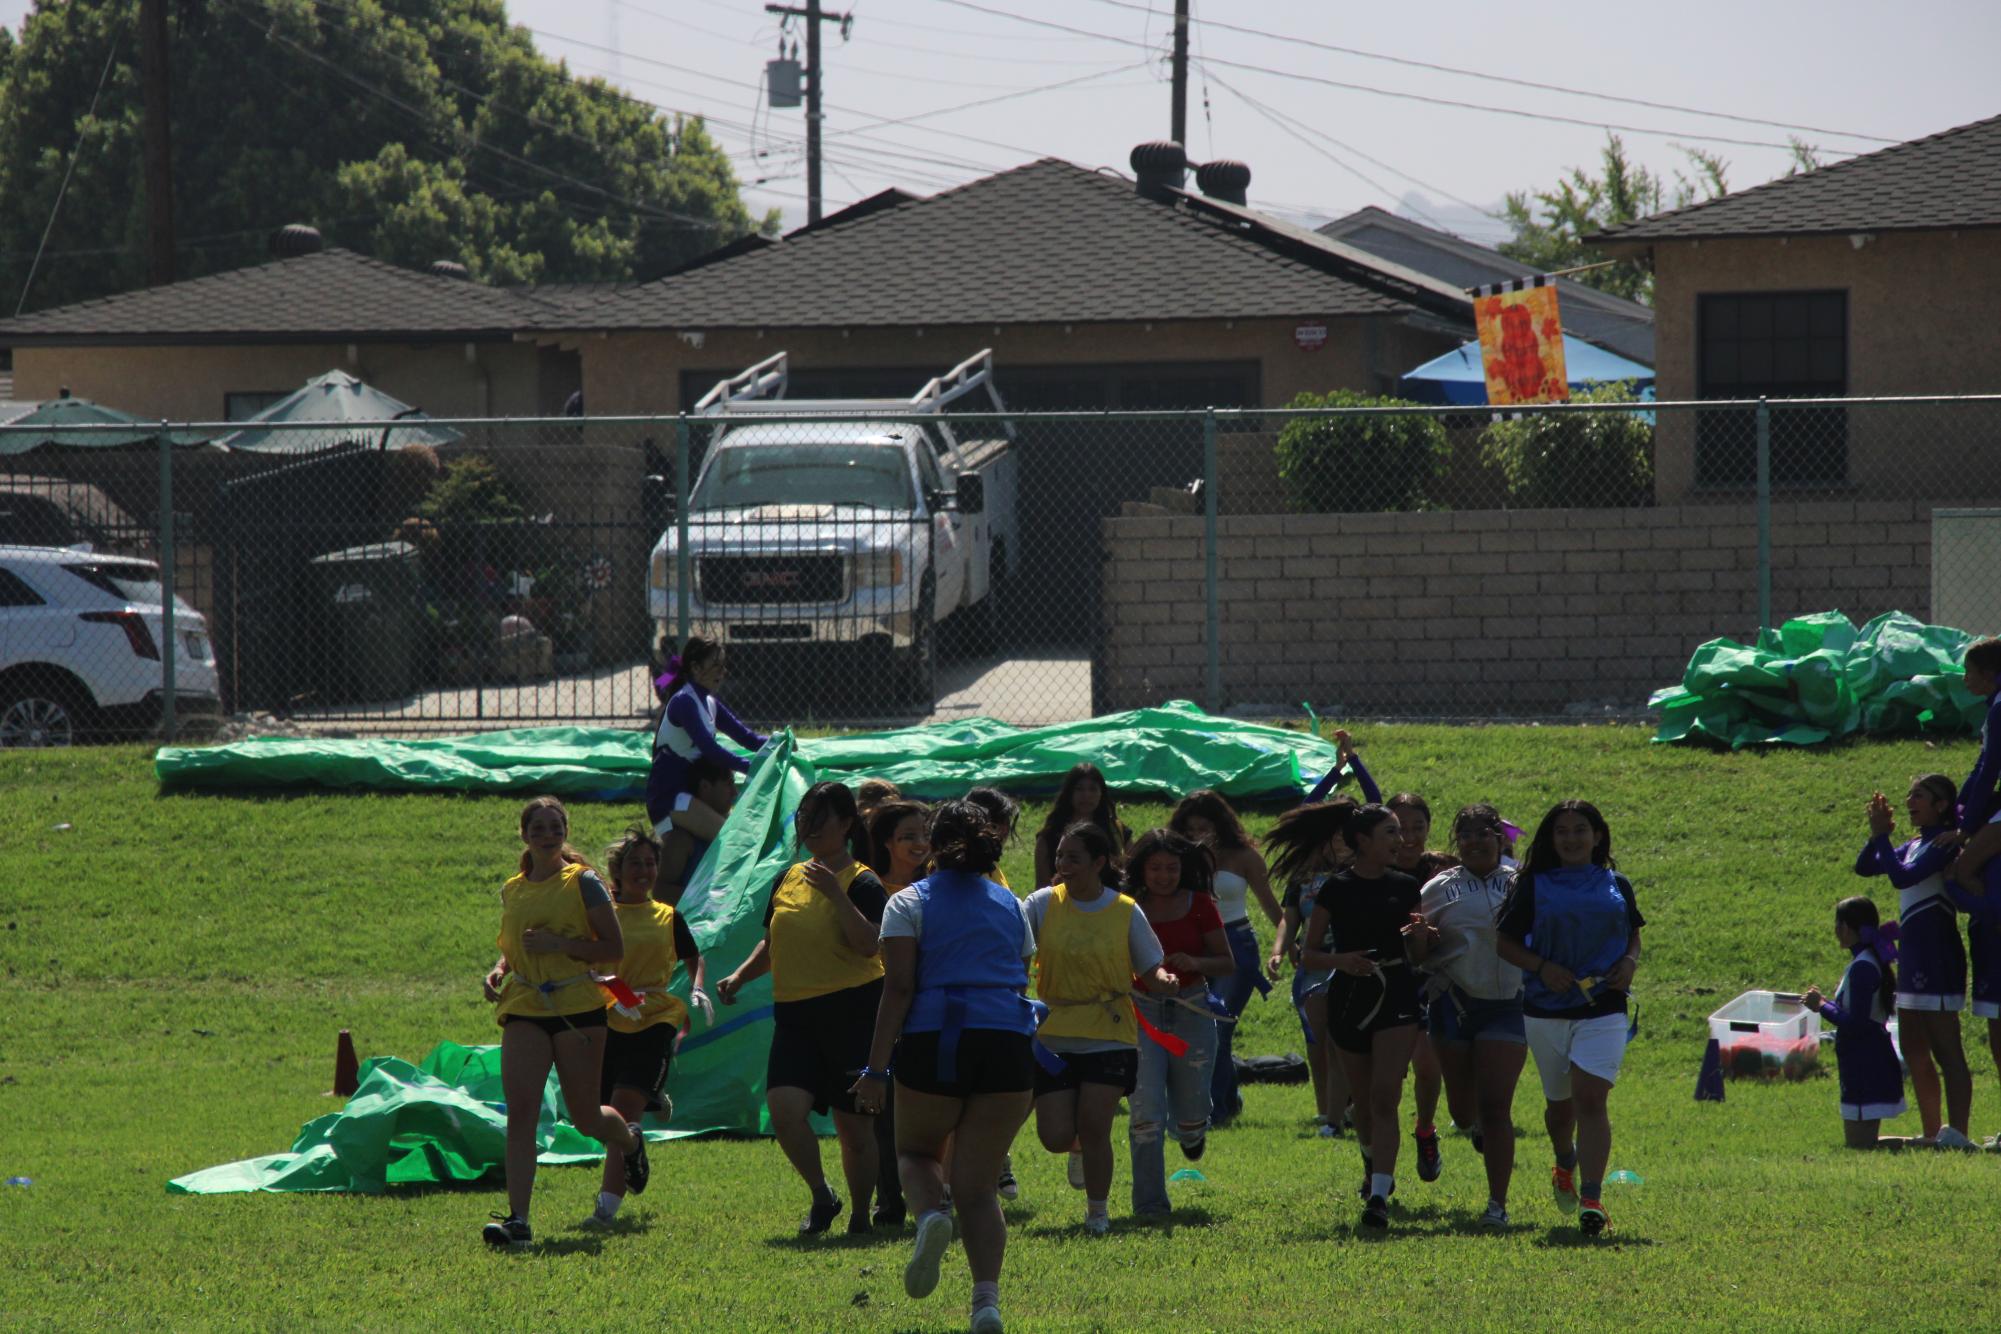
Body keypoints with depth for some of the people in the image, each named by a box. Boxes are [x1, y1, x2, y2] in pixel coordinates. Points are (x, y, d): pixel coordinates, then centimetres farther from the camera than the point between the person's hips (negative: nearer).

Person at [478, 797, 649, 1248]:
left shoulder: (583, 883, -4)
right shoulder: (512, 891, 11)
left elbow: (613, 947, -6)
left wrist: (558, 944, -18)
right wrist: (499, 970, 3)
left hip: (577, 1008, -3)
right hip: (524, 1008, 3)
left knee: (585, 1118, 6)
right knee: (520, 1112, -12)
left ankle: (631, 1141, 43)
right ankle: (517, 1218, -15)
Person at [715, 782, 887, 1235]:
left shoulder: (862, 883, -6)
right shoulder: (788, 879, 13)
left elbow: (869, 944, -22)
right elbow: (773, 943, 26)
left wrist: (836, 892, -26)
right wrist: (740, 977, 11)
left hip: (851, 1011, -5)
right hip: (794, 1014, 5)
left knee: (853, 1122, 2)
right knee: (784, 1109, -13)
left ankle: (860, 1213, 18)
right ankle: (821, 1196, 7)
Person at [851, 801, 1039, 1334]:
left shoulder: (909, 903, 4)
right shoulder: (1012, 906, 16)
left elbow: (898, 989, -5)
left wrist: (875, 1069, -8)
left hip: (934, 1042, -2)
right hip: (1008, 1045, 3)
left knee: (916, 1150, 22)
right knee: (978, 1184, 6)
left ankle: (931, 1215, -13)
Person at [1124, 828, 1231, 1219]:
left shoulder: (1199, 906, 1)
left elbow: (1227, 963, 2)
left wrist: (1195, 963, -17)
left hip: (1191, 1010, 1)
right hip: (1143, 1011, -1)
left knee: (1190, 1110, 6)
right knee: (1146, 1110, -13)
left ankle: (1191, 1130, 46)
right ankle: (1150, 1202, -7)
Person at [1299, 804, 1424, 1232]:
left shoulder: (1405, 887, 5)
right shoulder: (1337, 889, -1)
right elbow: (1308, 954, 1)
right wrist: (1340, 960, -19)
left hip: (1397, 997, 0)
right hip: (1349, 999, 0)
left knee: (1385, 1097, -14)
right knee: (1364, 1099, 13)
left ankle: (1379, 1197, -21)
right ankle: (1373, 1169, 43)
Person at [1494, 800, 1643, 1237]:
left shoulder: (1616, 886, 8)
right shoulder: (1534, 886, 2)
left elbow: (1634, 937, 18)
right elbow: (1504, 941, 3)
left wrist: (1629, 964, -4)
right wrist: (1542, 967, -13)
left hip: (1603, 1008, -1)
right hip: (1546, 1007, 1)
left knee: (1590, 1099, -16)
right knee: (1559, 1102, 15)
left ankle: (1591, 1199, -21)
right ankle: (1565, 1165, 47)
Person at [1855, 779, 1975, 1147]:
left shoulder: (1944, 844, -12)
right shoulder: (1916, 845, 15)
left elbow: (1902, 878, -25)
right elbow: (1865, 868, 18)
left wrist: (1882, 836, -18)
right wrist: (1876, 835, 2)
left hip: (1937, 960, -10)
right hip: (1914, 960, 10)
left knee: (1946, 1050, -11)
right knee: (1915, 1052, 14)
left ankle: (1957, 1134, -14)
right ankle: (1933, 1134, 21)